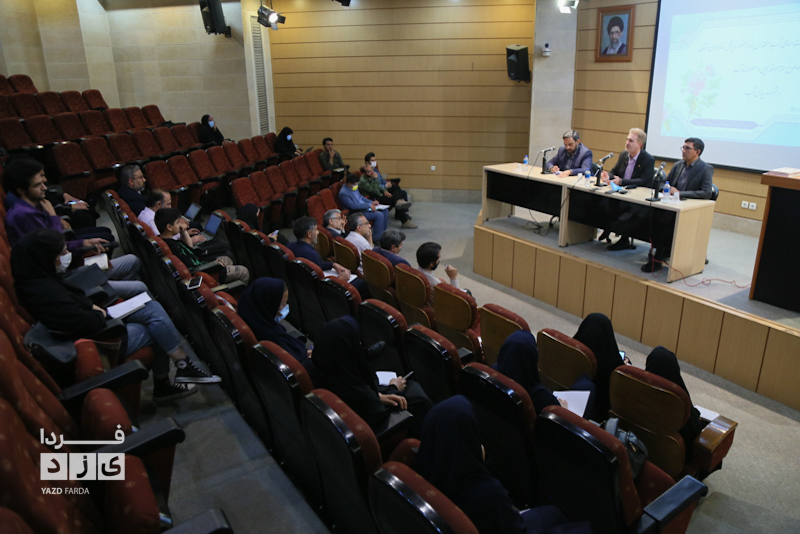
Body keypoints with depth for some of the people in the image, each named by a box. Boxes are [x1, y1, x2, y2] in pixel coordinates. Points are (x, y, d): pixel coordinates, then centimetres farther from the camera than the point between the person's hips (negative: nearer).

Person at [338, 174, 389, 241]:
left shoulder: (354, 187, 8)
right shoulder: (343, 193, -21)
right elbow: (352, 206, -28)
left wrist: (371, 202, 5)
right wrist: (369, 205, -27)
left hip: (365, 207, 10)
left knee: (385, 211, 4)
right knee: (379, 215, -24)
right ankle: (377, 238, -13)